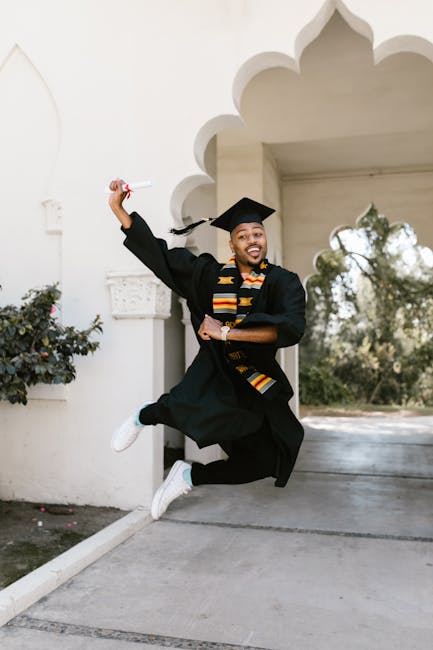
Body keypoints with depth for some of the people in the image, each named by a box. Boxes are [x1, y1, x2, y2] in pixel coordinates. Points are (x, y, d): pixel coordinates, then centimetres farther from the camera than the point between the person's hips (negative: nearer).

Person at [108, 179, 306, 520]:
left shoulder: (284, 283, -5)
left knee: (265, 460, 1)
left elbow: (291, 328, -24)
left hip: (259, 378, 3)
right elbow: (156, 252, 3)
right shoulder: (212, 274, 0)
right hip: (218, 369, -2)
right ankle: (145, 415, -5)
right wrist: (117, 207, -3)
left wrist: (226, 332, -28)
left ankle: (190, 476, 24)